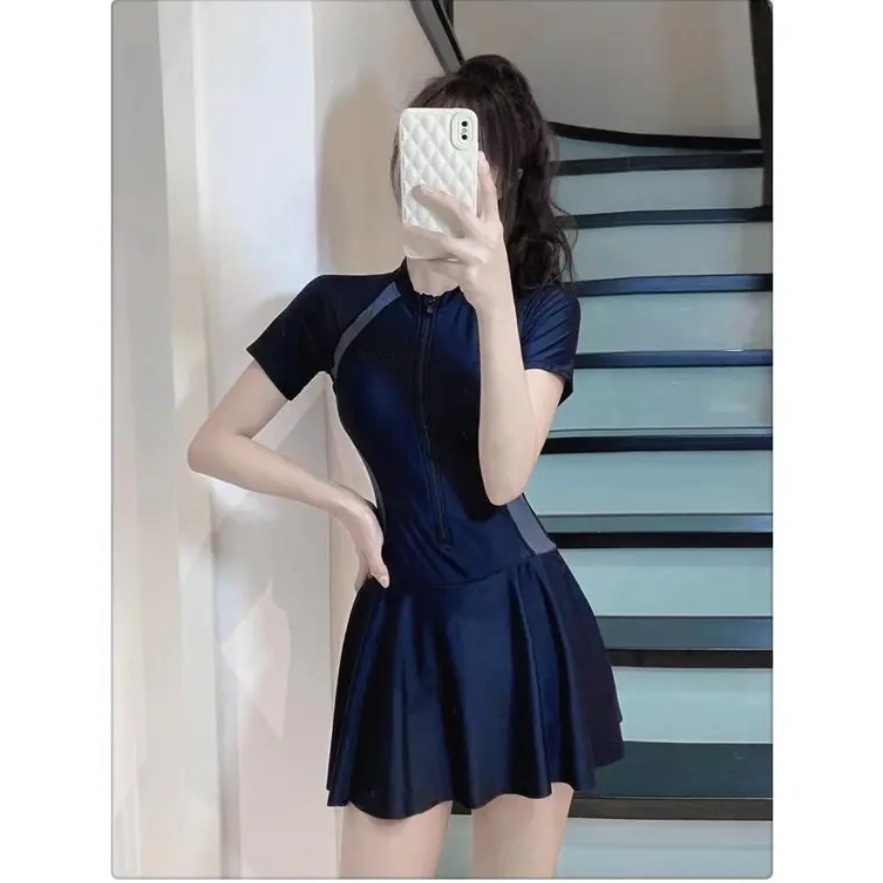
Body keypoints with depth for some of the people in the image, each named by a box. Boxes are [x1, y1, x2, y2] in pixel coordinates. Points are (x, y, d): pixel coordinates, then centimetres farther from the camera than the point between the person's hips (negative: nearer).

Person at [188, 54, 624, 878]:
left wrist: (493, 297, -28)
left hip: (524, 626, 0)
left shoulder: (543, 306, -1)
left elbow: (504, 478, -17)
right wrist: (349, 505, -5)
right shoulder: (337, 307, 1)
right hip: (403, 626, 1)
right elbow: (213, 443, 4)